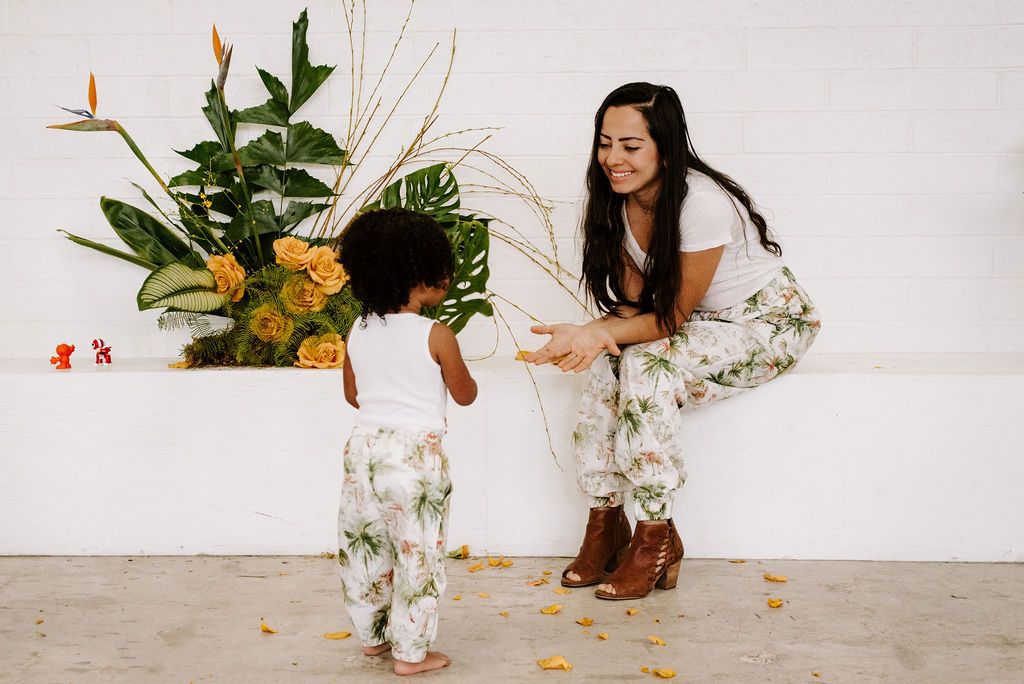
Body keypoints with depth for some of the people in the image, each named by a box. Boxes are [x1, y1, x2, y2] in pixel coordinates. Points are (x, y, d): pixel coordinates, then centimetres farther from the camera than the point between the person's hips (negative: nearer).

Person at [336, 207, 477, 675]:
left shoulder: (358, 333, 2)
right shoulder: (436, 336, -13)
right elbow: (465, 395, -2)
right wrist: (460, 371, 18)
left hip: (364, 446, 6)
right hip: (416, 452, -6)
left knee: (364, 544, 17)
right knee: (417, 551, 5)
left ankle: (371, 635, 31)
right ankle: (410, 651, 11)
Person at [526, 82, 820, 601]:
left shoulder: (704, 204, -30)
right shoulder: (618, 201, -8)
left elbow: (672, 317, -24)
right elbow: (631, 304, -7)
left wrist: (600, 333, -38)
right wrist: (598, 335, -29)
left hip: (769, 322, -6)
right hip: (699, 324, 7)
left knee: (648, 363, -30)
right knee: (610, 362, -22)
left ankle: (655, 537, -20)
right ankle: (605, 524, -10)